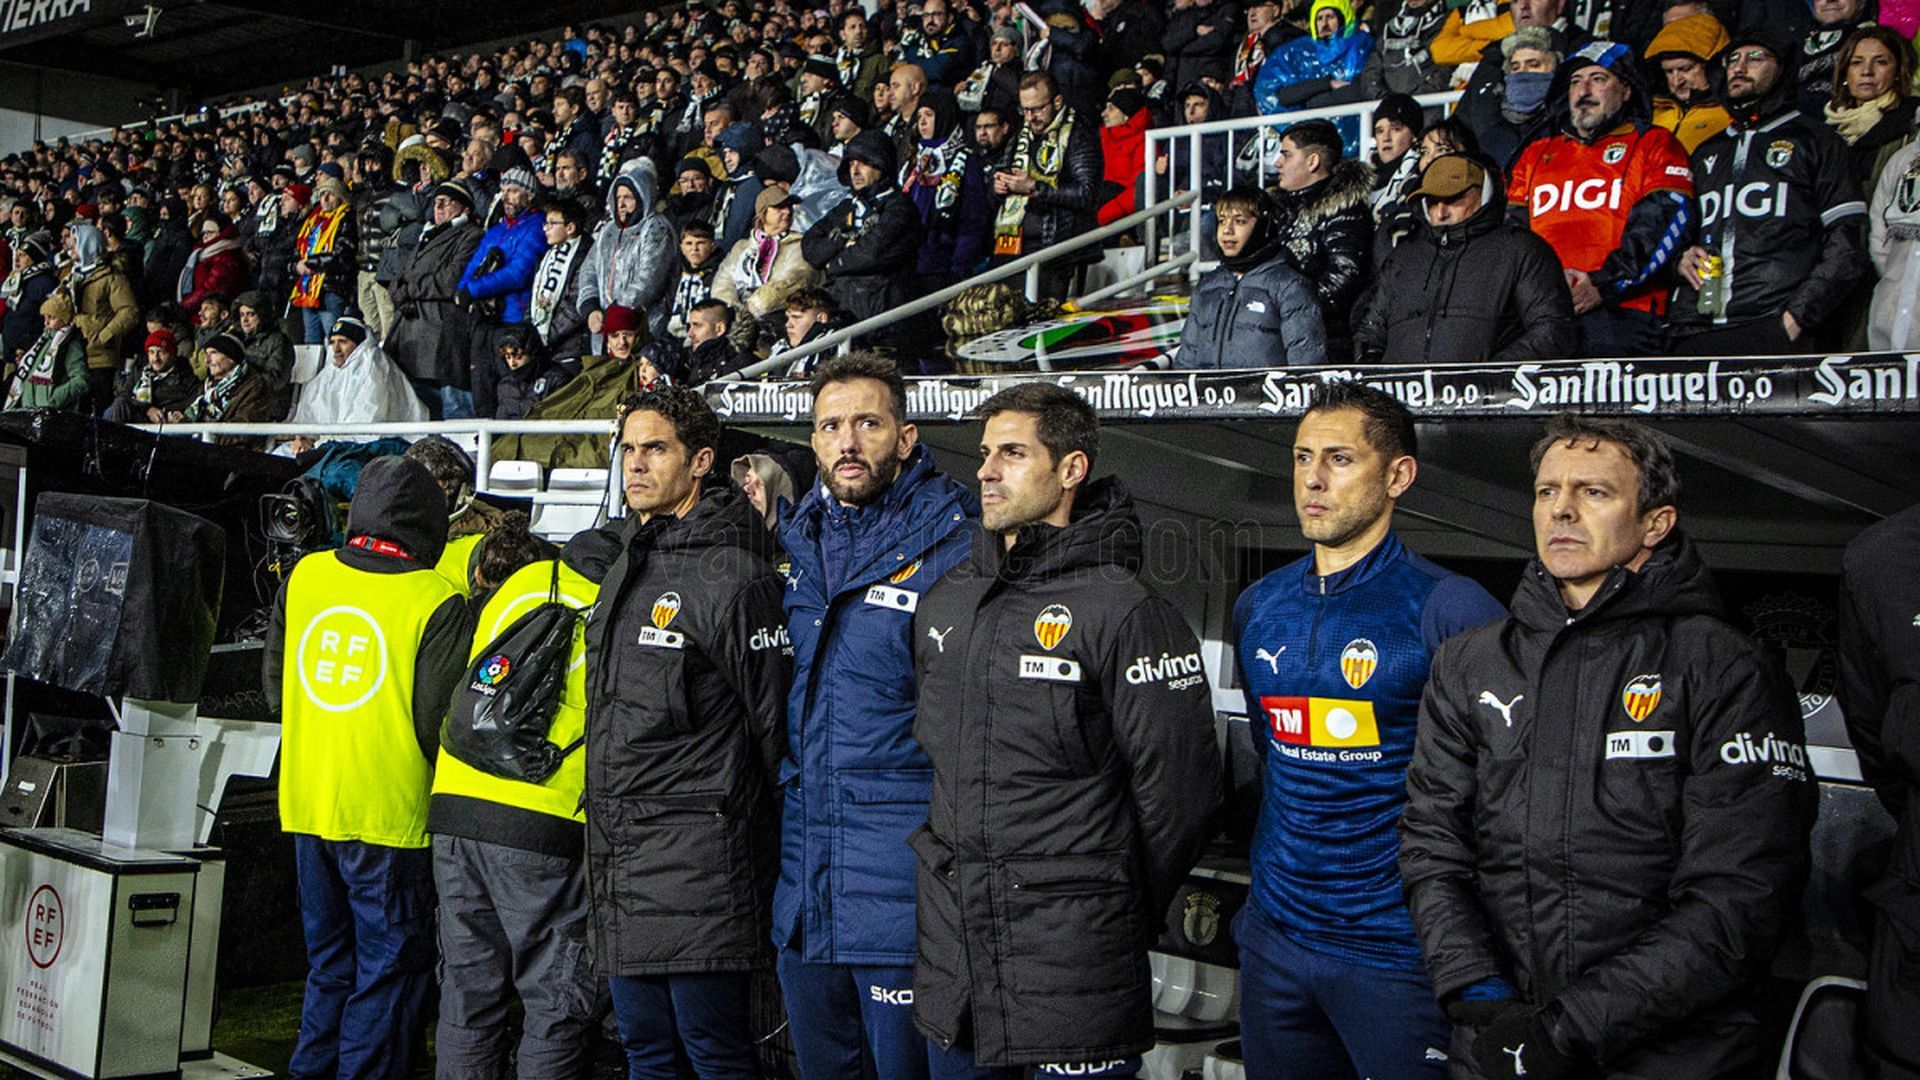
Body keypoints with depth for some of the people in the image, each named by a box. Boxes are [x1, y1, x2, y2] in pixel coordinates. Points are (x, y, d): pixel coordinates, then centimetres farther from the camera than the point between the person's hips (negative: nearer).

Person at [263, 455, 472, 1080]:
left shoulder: (305, 576, 3)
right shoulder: (436, 602, -13)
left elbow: (274, 684, 13)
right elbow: (437, 721, -13)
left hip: (305, 802, 6)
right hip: (388, 814, -6)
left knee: (329, 961, 19)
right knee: (390, 965, 5)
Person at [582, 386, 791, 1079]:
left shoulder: (731, 575, -12)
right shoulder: (624, 566, 16)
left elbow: (774, 721, -10)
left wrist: (766, 838, -6)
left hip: (695, 858, -9)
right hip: (618, 853, 9)